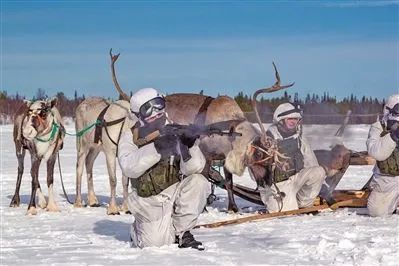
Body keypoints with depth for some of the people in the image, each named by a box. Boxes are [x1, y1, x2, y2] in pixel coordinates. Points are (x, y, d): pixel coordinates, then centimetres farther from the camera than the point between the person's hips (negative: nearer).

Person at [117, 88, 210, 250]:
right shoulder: (130, 138, -3)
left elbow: (193, 168, -13)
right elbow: (128, 168, -22)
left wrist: (190, 146, -34)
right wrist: (156, 149, -33)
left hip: (175, 192, 2)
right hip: (151, 202, -2)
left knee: (198, 182, -26)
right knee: (156, 243, -22)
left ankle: (181, 232, -6)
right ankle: (139, 230, 17)